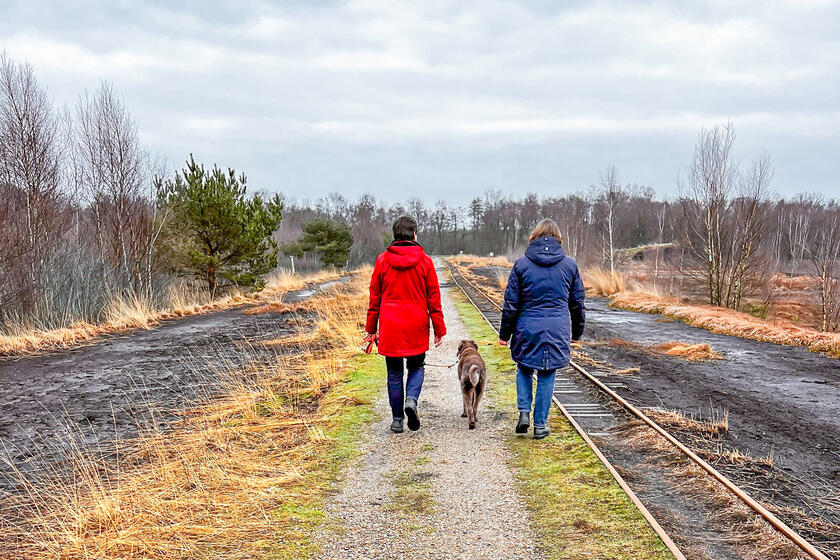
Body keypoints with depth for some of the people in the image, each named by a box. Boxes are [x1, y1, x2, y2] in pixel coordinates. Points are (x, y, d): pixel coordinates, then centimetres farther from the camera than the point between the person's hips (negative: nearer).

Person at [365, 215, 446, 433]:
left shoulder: (382, 260, 0)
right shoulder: (424, 261, -2)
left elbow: (374, 297, 4)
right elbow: (433, 298, 0)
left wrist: (371, 328, 12)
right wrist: (439, 329, 6)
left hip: (390, 326, 1)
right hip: (417, 326, 0)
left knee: (395, 374, 10)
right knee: (416, 367, 17)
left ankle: (397, 419, 11)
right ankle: (411, 399, -10)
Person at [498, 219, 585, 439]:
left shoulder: (522, 264, -3)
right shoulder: (569, 264, 3)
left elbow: (511, 302, -2)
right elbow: (577, 301, 10)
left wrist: (505, 333, 6)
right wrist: (577, 332, 22)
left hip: (527, 329, -1)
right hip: (557, 330, 1)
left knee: (524, 370, 19)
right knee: (547, 376, 9)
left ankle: (524, 412, 3)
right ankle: (540, 425, 12)